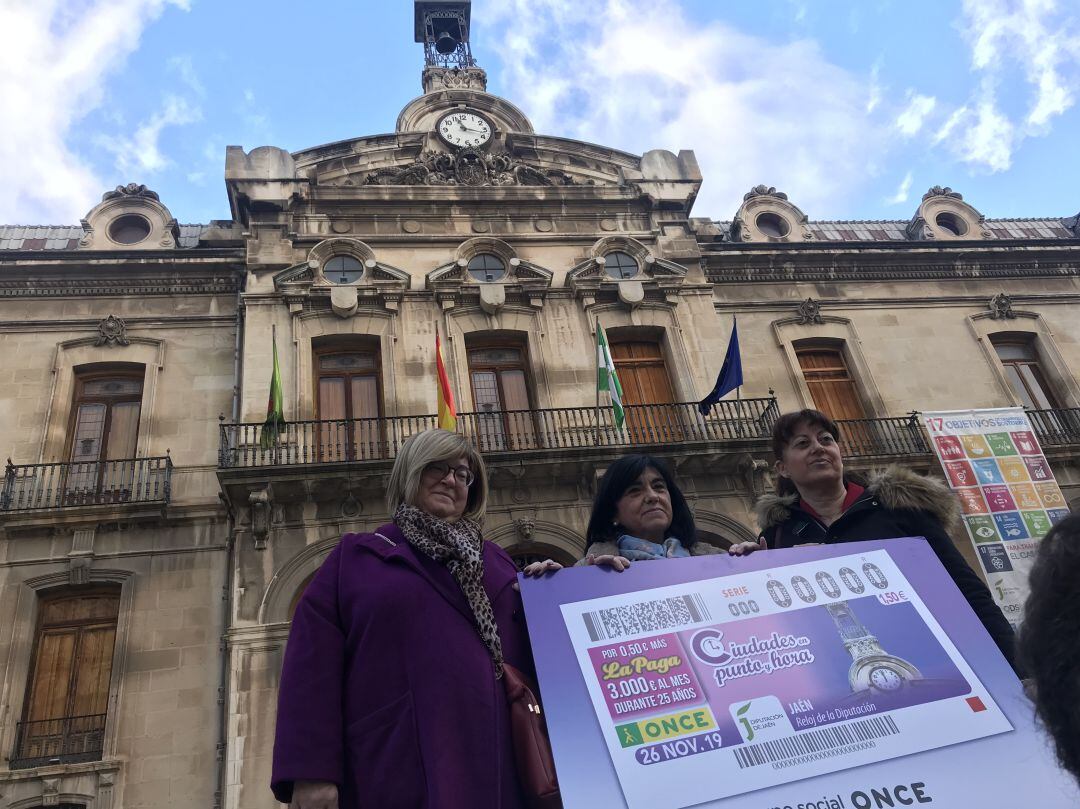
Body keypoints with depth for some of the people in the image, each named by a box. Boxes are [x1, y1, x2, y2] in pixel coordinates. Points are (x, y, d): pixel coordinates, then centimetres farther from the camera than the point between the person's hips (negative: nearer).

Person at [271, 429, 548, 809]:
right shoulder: (355, 556, 8)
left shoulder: (495, 560, 17)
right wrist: (311, 773, -12)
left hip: (492, 770, 3)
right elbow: (313, 666, -2)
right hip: (393, 775, -2)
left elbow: (529, 653, 16)